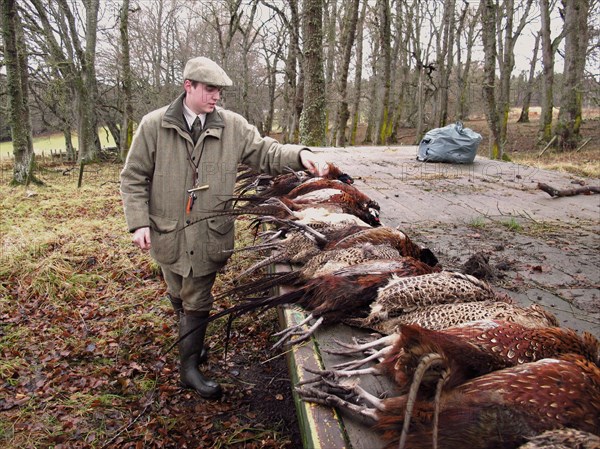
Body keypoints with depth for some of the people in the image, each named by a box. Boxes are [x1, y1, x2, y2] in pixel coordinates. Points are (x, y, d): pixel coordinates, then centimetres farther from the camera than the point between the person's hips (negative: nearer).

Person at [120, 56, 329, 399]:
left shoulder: (233, 125, -3)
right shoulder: (154, 125, -6)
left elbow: (265, 152, -1)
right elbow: (134, 178, -1)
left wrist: (299, 155, -20)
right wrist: (139, 222, -8)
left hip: (209, 234, 0)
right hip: (167, 232, 1)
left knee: (198, 300, 8)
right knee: (178, 295, 19)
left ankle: (190, 365, 27)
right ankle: (190, 341, 47)